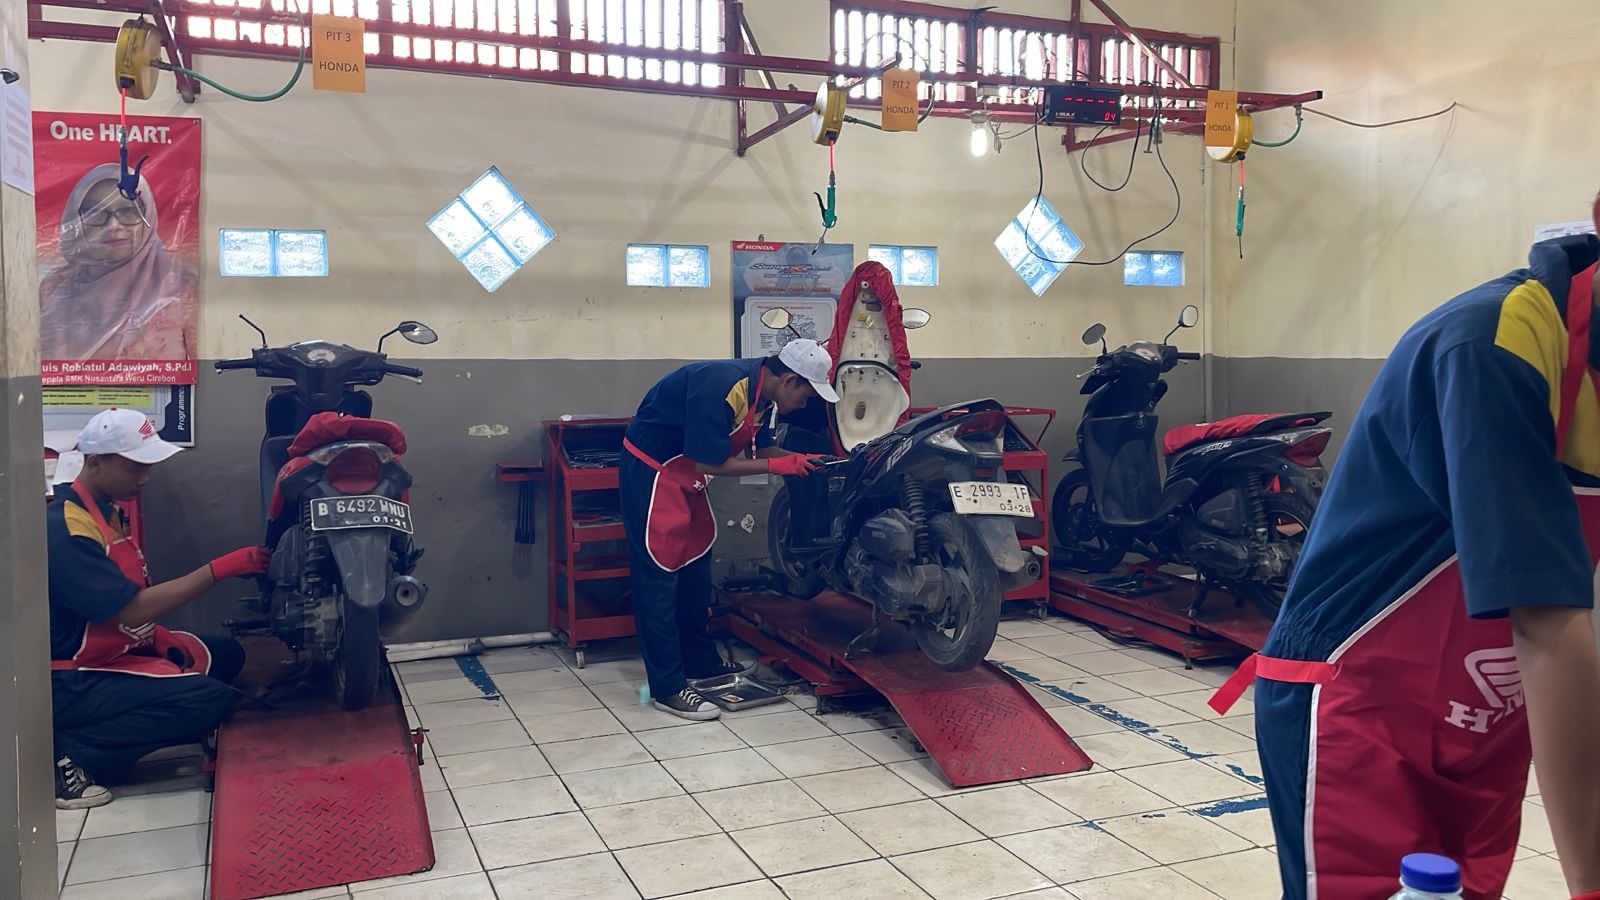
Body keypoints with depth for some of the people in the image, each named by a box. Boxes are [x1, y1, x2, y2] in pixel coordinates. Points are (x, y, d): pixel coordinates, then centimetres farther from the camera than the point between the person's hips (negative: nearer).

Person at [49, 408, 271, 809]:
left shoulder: (105, 512, 9)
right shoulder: (65, 530, -22)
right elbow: (131, 610, -28)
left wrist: (158, 635, 1)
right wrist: (221, 568, -29)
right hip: (70, 684, -10)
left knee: (224, 655, 9)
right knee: (211, 700, -23)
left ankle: (120, 726, 1)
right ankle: (68, 755, -14)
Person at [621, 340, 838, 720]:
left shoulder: (762, 393, -2)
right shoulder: (723, 387, -30)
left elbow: (759, 447, 9)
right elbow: (710, 463, -27)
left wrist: (800, 460, -8)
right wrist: (778, 466, -22)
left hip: (684, 472, 10)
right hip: (651, 469, -10)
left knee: (696, 568, 15)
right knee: (659, 574, -8)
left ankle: (700, 662, 29)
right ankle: (667, 688, -4)